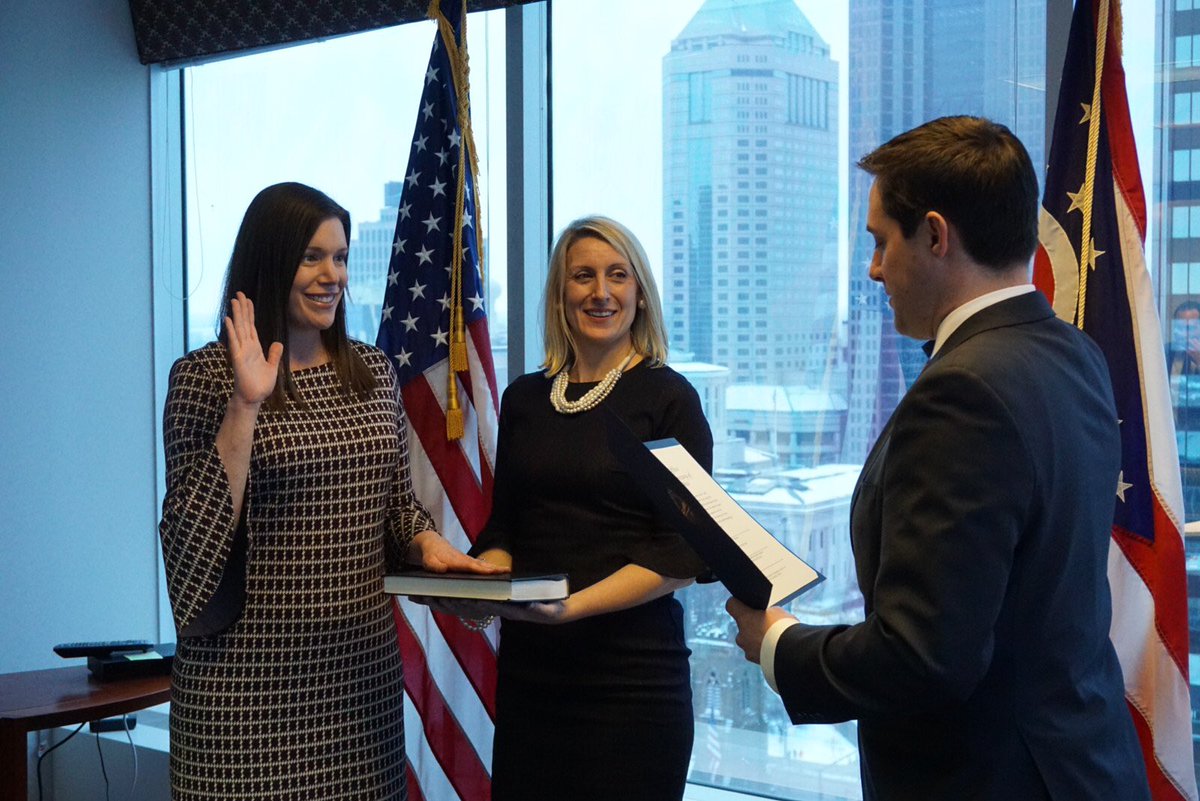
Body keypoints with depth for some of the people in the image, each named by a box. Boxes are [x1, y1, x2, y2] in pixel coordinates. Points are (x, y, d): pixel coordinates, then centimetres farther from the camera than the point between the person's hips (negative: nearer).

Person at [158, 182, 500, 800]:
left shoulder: (372, 370, 9)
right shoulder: (203, 377, -5)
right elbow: (194, 529, -12)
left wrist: (427, 543, -5)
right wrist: (246, 406, -18)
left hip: (365, 665, 5)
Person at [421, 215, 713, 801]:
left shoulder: (668, 397, -3)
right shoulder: (524, 399, 11)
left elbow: (684, 554, -9)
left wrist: (574, 605, -20)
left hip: (631, 673, -4)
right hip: (528, 669, 4)